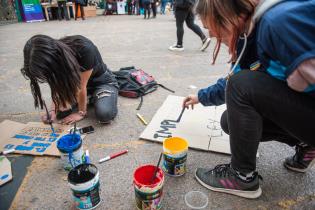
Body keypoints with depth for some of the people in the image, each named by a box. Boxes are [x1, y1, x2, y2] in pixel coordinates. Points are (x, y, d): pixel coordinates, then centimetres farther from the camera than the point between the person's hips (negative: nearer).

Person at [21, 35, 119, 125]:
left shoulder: (85, 49, -35)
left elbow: (81, 87, -27)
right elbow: (58, 86, -7)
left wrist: (81, 112, -17)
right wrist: (53, 110, -20)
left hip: (102, 81, -5)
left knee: (104, 114, -31)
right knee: (61, 111, -17)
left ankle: (95, 98, 3)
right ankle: (89, 98, 10)